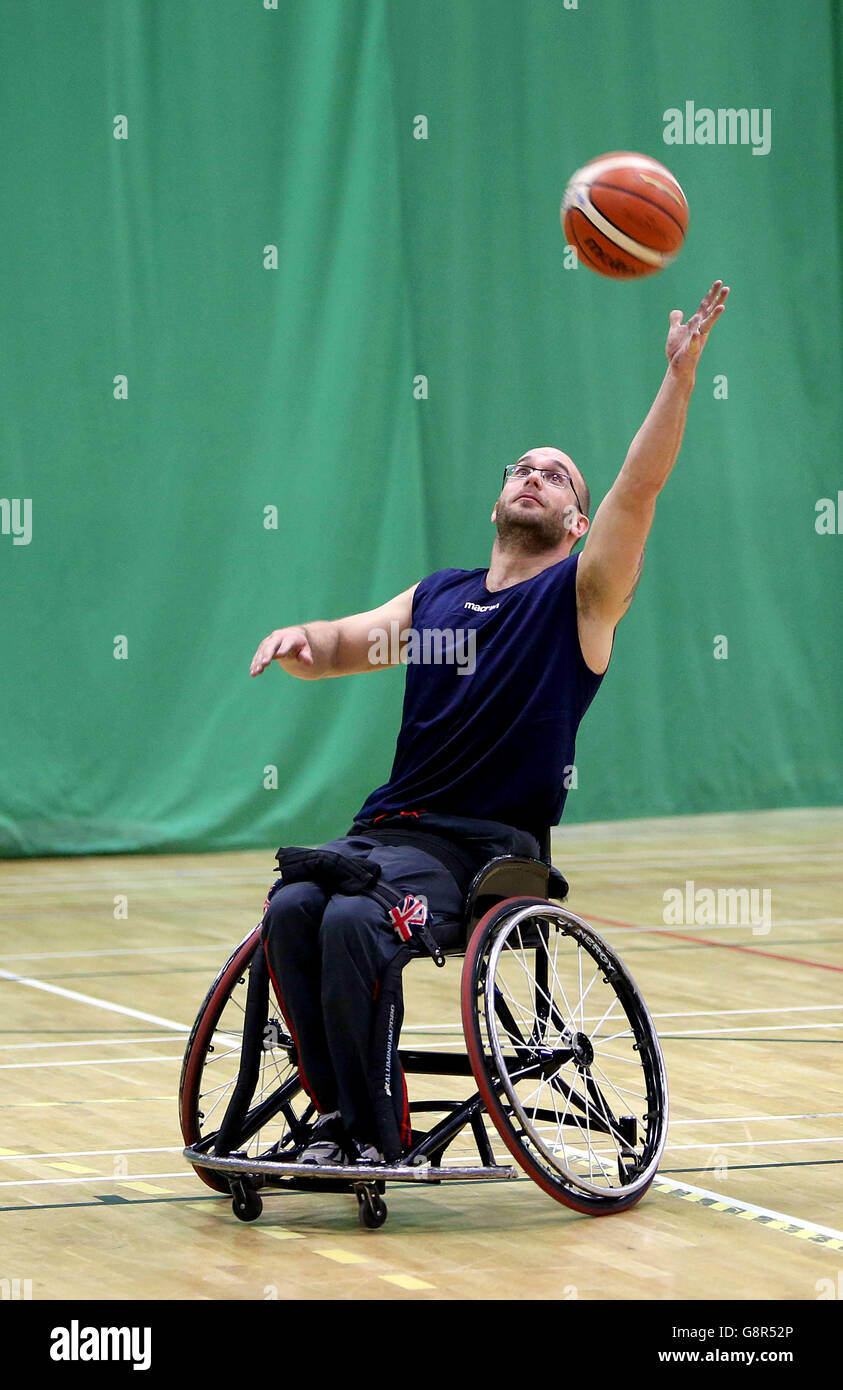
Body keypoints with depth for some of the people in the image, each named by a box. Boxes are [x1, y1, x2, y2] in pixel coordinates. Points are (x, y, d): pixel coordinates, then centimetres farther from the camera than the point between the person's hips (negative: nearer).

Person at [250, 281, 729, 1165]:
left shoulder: (579, 598, 4)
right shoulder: (437, 598, 21)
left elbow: (638, 491, -8)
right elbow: (346, 646, 20)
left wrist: (679, 373, -19)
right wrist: (299, 641, -5)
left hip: (487, 847, -5)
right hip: (390, 823, 5)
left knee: (355, 921, -31)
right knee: (291, 910, -25)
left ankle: (375, 1133, -21)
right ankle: (338, 1116, -19)